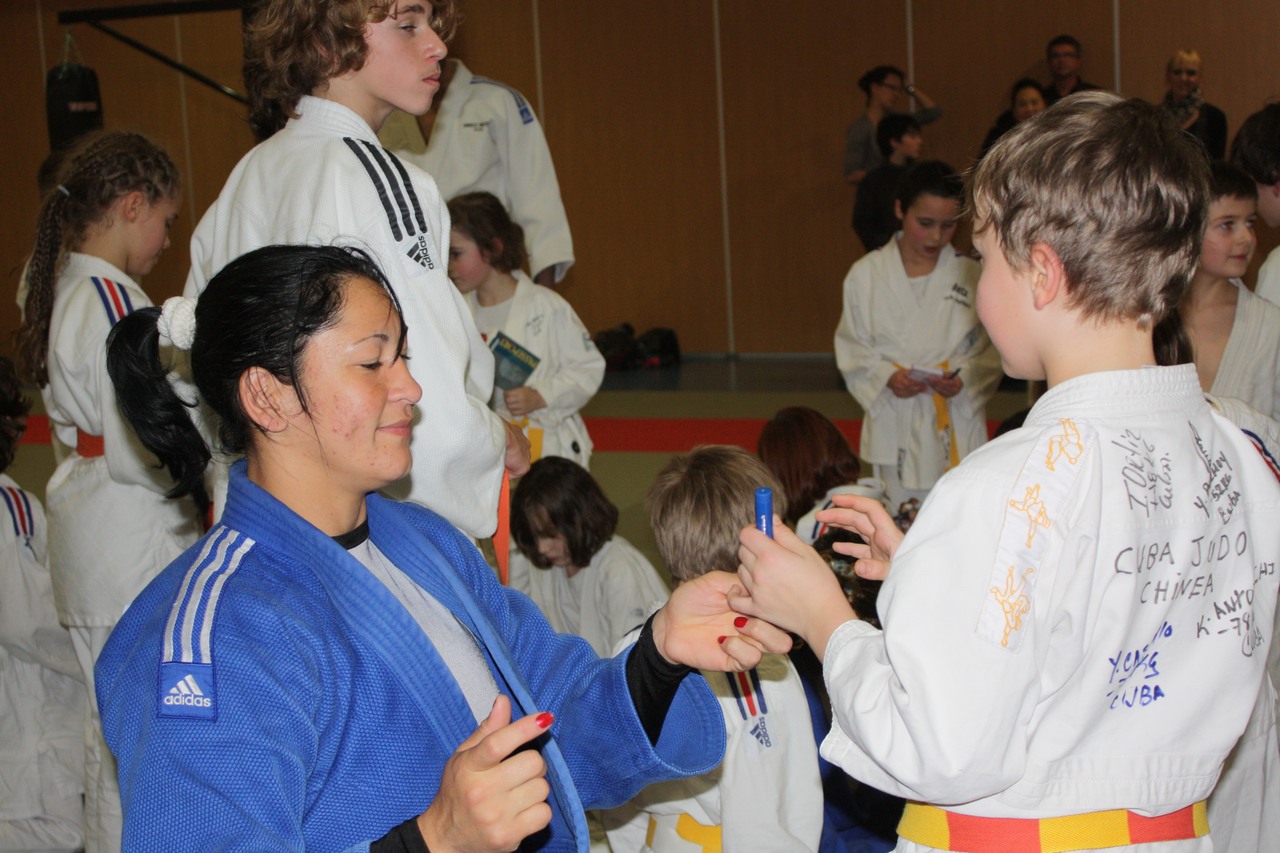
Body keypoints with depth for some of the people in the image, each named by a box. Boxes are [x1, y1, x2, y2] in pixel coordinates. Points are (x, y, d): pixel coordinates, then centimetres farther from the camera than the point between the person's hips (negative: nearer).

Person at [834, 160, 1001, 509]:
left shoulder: (970, 276, -1)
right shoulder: (866, 275, 0)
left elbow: (992, 351, 4)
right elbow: (851, 348, 6)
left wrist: (965, 379, -15)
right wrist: (886, 377, -12)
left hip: (956, 426, 0)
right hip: (893, 426, 0)